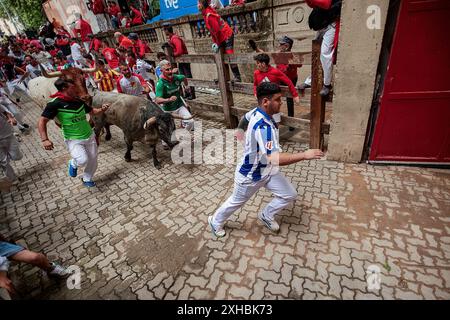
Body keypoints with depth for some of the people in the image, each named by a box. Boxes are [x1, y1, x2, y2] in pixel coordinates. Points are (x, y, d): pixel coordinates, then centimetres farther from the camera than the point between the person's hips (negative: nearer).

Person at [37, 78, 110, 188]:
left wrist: (101, 109, -6)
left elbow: (92, 111, 16)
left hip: (89, 136, 5)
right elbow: (42, 121, -14)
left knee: (93, 160, 12)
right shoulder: (55, 104, -15)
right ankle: (73, 164, 15)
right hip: (73, 140, -5)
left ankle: (87, 179, 36)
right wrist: (45, 139, -24)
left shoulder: (78, 101, 1)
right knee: (83, 160, -23)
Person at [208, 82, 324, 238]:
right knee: (236, 202, 17)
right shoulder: (262, 126, -37)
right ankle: (215, 221, 47)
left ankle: (266, 215, 37)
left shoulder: (258, 113, -7)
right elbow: (274, 158, -45)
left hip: (267, 171, 8)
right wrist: (304, 155, -41)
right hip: (250, 175, -8)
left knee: (289, 195, 11)